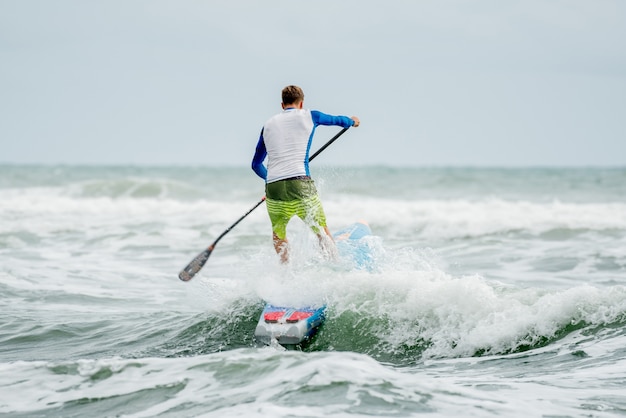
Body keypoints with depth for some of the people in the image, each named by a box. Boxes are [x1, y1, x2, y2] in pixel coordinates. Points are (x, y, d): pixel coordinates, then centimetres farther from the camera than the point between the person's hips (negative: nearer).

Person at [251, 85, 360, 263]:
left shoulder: (269, 124, 18)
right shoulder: (308, 116, 10)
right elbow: (337, 120, 30)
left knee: (278, 234, 25)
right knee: (322, 231, 14)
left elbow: (256, 164, 27)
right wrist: (352, 121, 53)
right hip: (300, 185, -3)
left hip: (273, 188, 3)